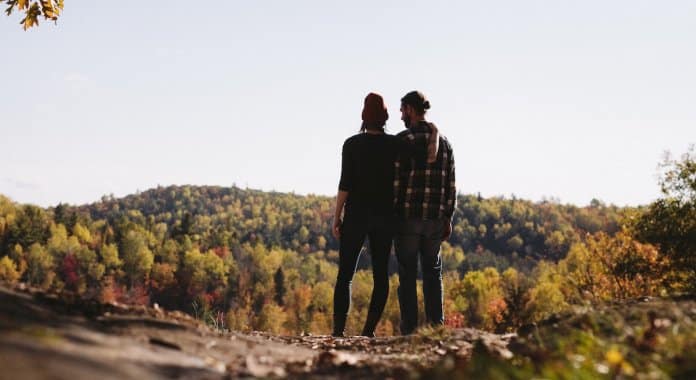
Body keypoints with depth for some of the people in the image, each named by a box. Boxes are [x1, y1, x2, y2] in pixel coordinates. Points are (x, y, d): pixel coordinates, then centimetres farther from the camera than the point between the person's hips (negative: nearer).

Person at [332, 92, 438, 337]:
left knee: (345, 275, 4)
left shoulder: (352, 144, -6)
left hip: (356, 216, -1)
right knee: (380, 275, 9)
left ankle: (338, 330, -6)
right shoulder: (394, 144, -3)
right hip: (384, 217, 1)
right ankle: (369, 329, -1)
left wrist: (336, 217, -3)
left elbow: (345, 184, -10)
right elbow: (431, 156, -9)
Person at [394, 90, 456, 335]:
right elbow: (450, 184, 8)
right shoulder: (443, 141, 9)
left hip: (407, 216, -4)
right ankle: (436, 324, 9)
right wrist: (448, 218, 13)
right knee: (432, 272, 13)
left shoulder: (402, 140, -8)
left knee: (407, 274, 2)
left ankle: (409, 329, 1)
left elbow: (394, 180, -12)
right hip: (435, 219, 4)